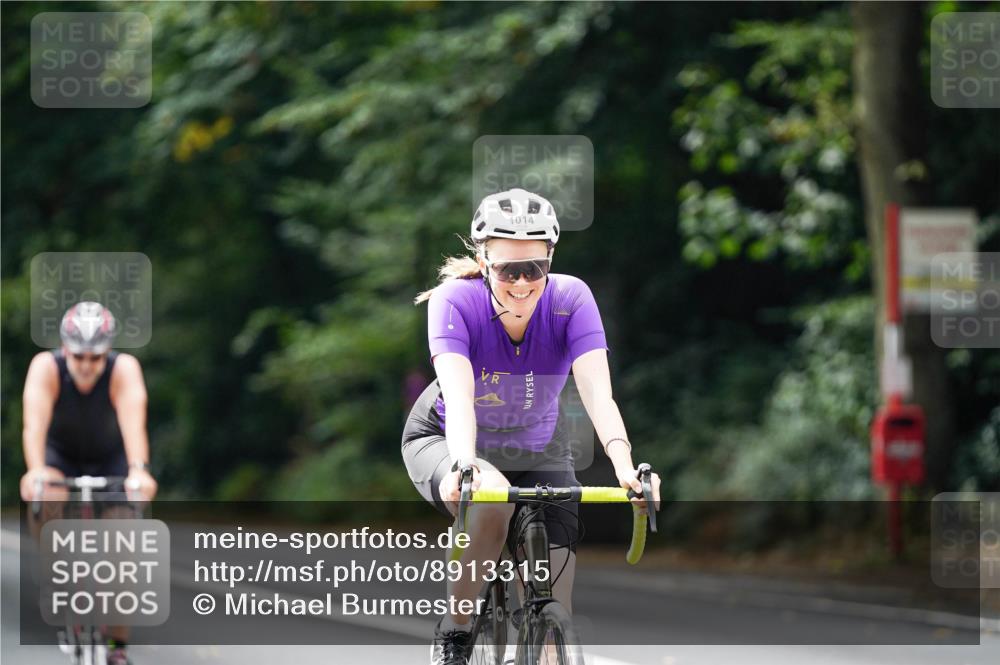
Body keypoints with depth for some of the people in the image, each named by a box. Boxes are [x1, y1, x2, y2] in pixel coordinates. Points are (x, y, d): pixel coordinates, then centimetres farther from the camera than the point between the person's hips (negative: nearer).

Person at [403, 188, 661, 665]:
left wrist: (624, 463, -53)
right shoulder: (455, 301, -29)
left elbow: (597, 390, -36)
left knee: (556, 606, -13)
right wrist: (464, 464, -61)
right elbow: (458, 394, -43)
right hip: (444, 440, -2)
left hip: (538, 451, 2)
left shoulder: (570, 299, -25)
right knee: (493, 503, -37)